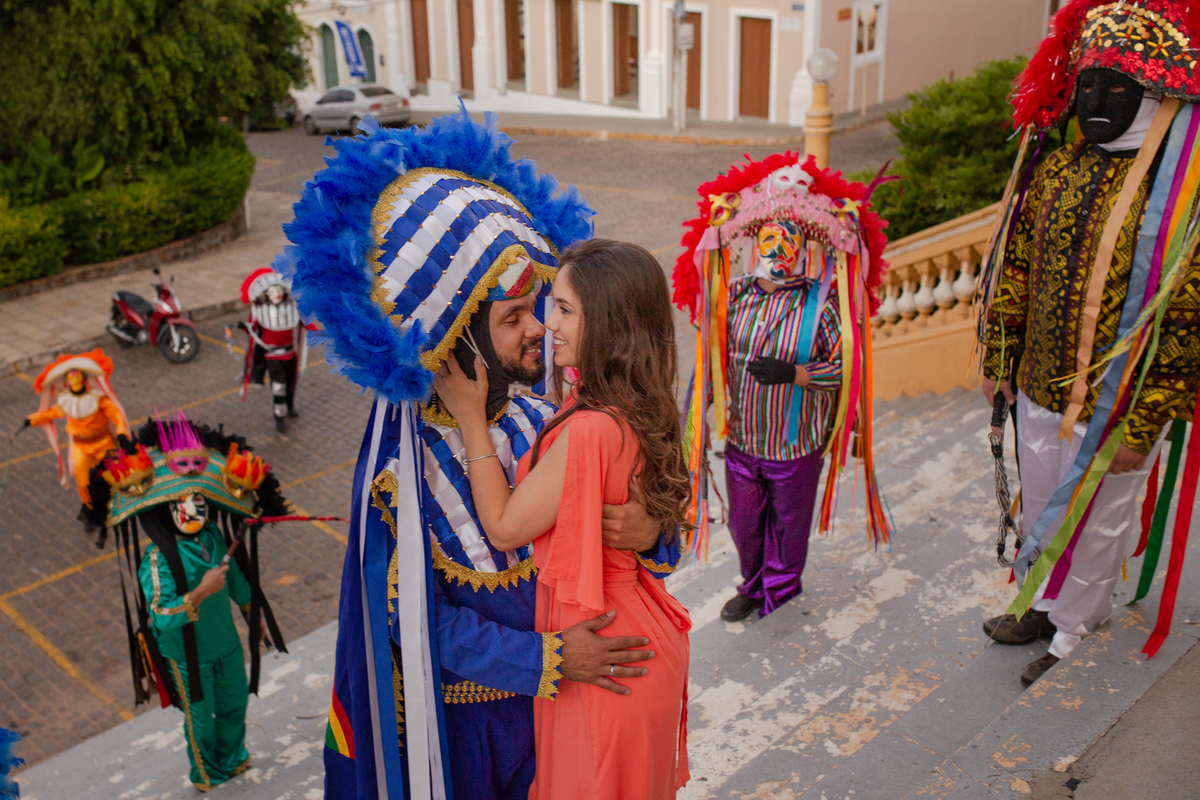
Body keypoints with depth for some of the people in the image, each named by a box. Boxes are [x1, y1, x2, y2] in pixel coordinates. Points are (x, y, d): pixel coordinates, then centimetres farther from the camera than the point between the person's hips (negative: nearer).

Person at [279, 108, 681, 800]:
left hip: (551, 697, 4)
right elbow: (413, 616, -19)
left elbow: (597, 524, -2)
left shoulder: (536, 422, -9)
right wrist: (547, 657, -25)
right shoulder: (403, 460, -22)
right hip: (458, 713, -4)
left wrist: (650, 533, -27)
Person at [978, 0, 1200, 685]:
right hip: (1040, 389, 6)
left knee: (1095, 525, 14)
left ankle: (1074, 636, 36)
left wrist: (1143, 427, -19)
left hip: (1115, 408, -5)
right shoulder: (1057, 165, 0)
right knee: (1042, 509, 24)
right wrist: (999, 360, 11)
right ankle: (1041, 603, 48)